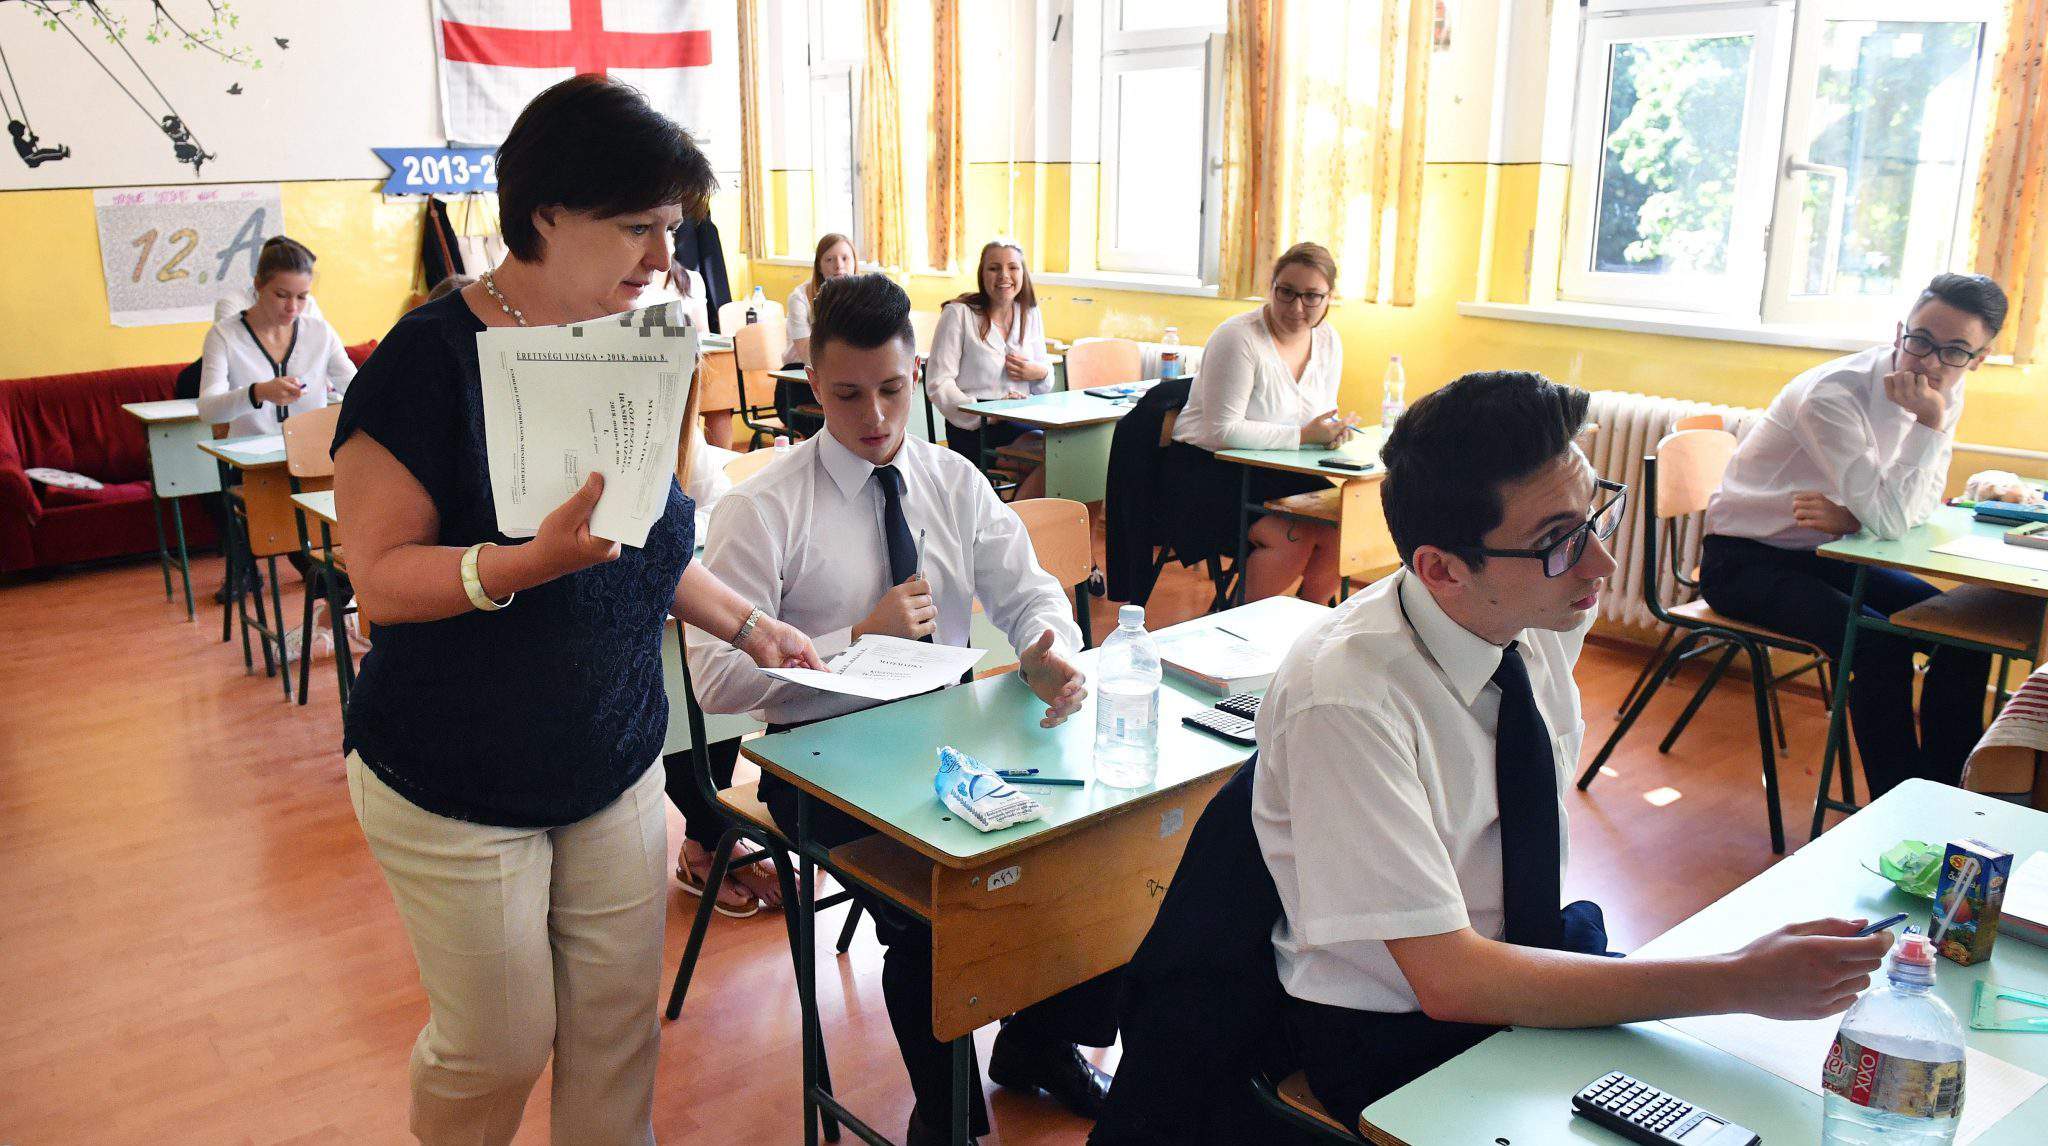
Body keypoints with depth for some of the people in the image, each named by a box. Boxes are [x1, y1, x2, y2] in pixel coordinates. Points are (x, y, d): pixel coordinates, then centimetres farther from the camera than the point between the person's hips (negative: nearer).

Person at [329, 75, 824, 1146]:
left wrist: (747, 626, 5)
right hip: (456, 786, -5)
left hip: (615, 766, 6)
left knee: (618, 1024, 13)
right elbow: (382, 575, -19)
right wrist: (533, 559, -34)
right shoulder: (432, 357, -16)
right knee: (497, 1049, 9)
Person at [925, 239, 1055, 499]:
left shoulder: (1030, 314, 16)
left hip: (1023, 419, 6)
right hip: (974, 428, -6)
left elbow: (1047, 385, 24)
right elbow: (938, 383, -8)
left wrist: (1038, 372, -1)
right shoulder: (959, 313, 0)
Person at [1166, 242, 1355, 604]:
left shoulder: (1327, 340, 5)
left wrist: (1333, 430, -10)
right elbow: (1224, 431, -23)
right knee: (1295, 538, -27)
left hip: (1275, 473, 7)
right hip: (1208, 471, -7)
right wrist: (1302, 436, -24)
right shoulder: (1238, 337, -19)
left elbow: (1323, 412, 16)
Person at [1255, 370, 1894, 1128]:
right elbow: (1448, 977, -28)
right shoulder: (1344, 702, -30)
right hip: (1393, 1041, -6)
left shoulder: (1545, 615, -8)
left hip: (1531, 959, 7)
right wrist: (1738, 984, -29)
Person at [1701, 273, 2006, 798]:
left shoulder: (1946, 394, -2)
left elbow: (1922, 502, 2)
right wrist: (1929, 423, -33)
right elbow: (1889, 519, -30)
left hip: (1822, 556, 8)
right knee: (1881, 646, -26)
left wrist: (1855, 516, -18)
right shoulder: (1832, 395, -25)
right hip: (1743, 562, -8)